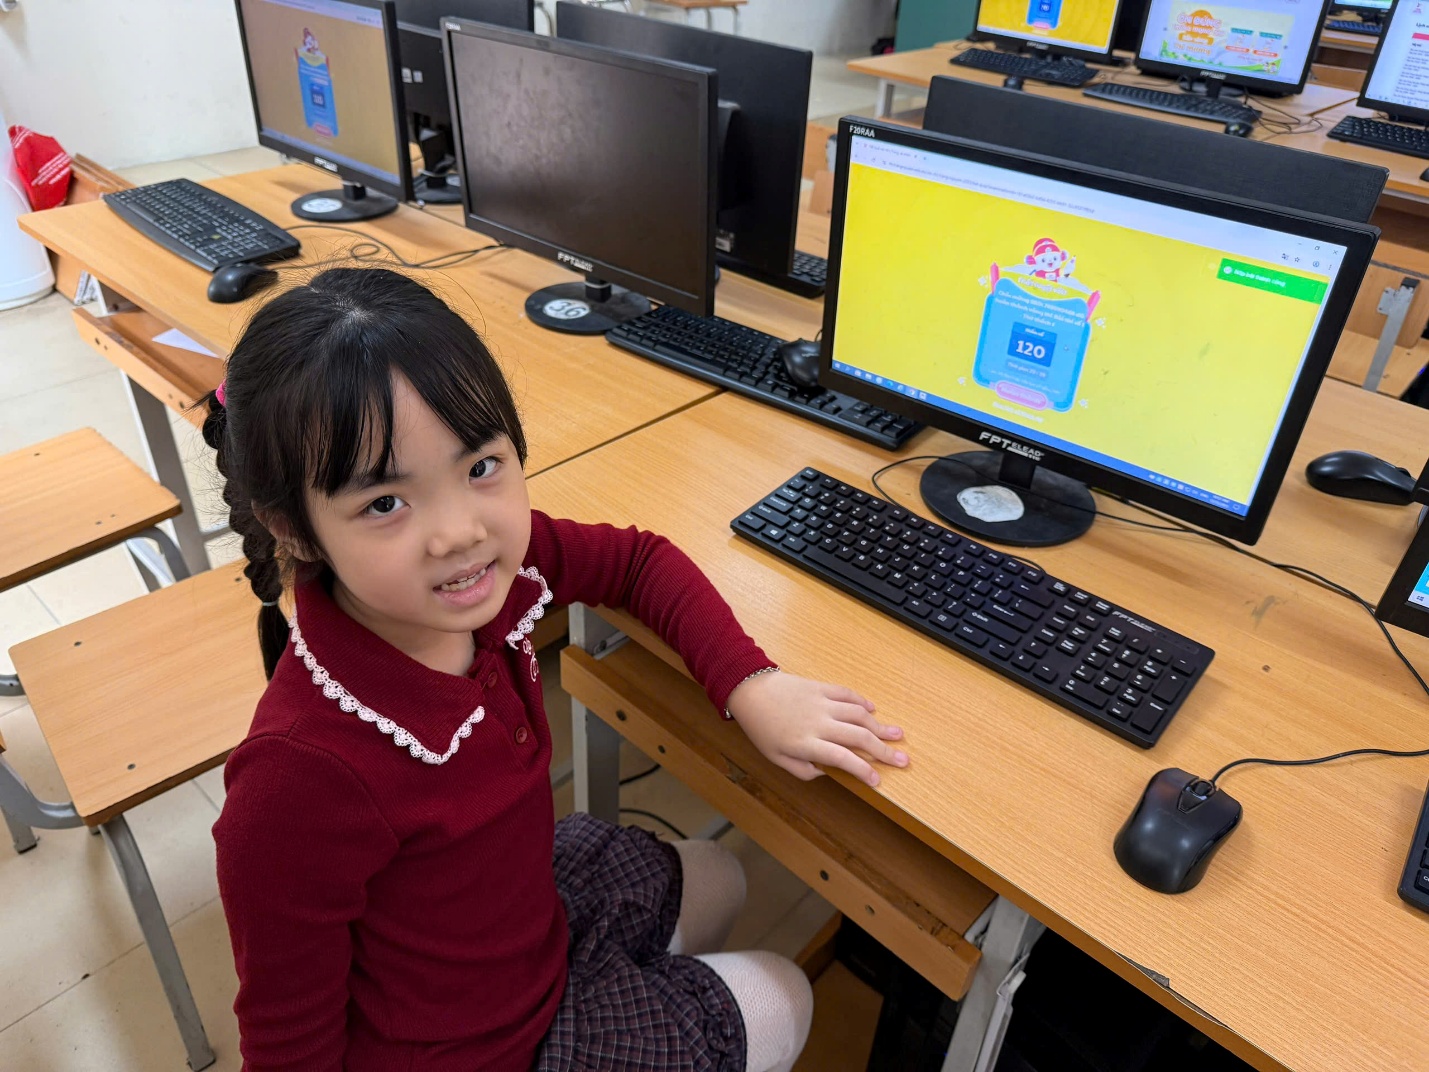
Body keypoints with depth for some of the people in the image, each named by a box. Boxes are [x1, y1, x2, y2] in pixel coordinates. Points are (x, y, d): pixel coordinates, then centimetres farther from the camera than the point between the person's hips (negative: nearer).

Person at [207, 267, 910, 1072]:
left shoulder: (491, 562, -23)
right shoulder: (300, 778, -40)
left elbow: (638, 559, -4)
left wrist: (752, 686, -16)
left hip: (528, 893, 5)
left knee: (716, 882, 28)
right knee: (782, 1001, 14)